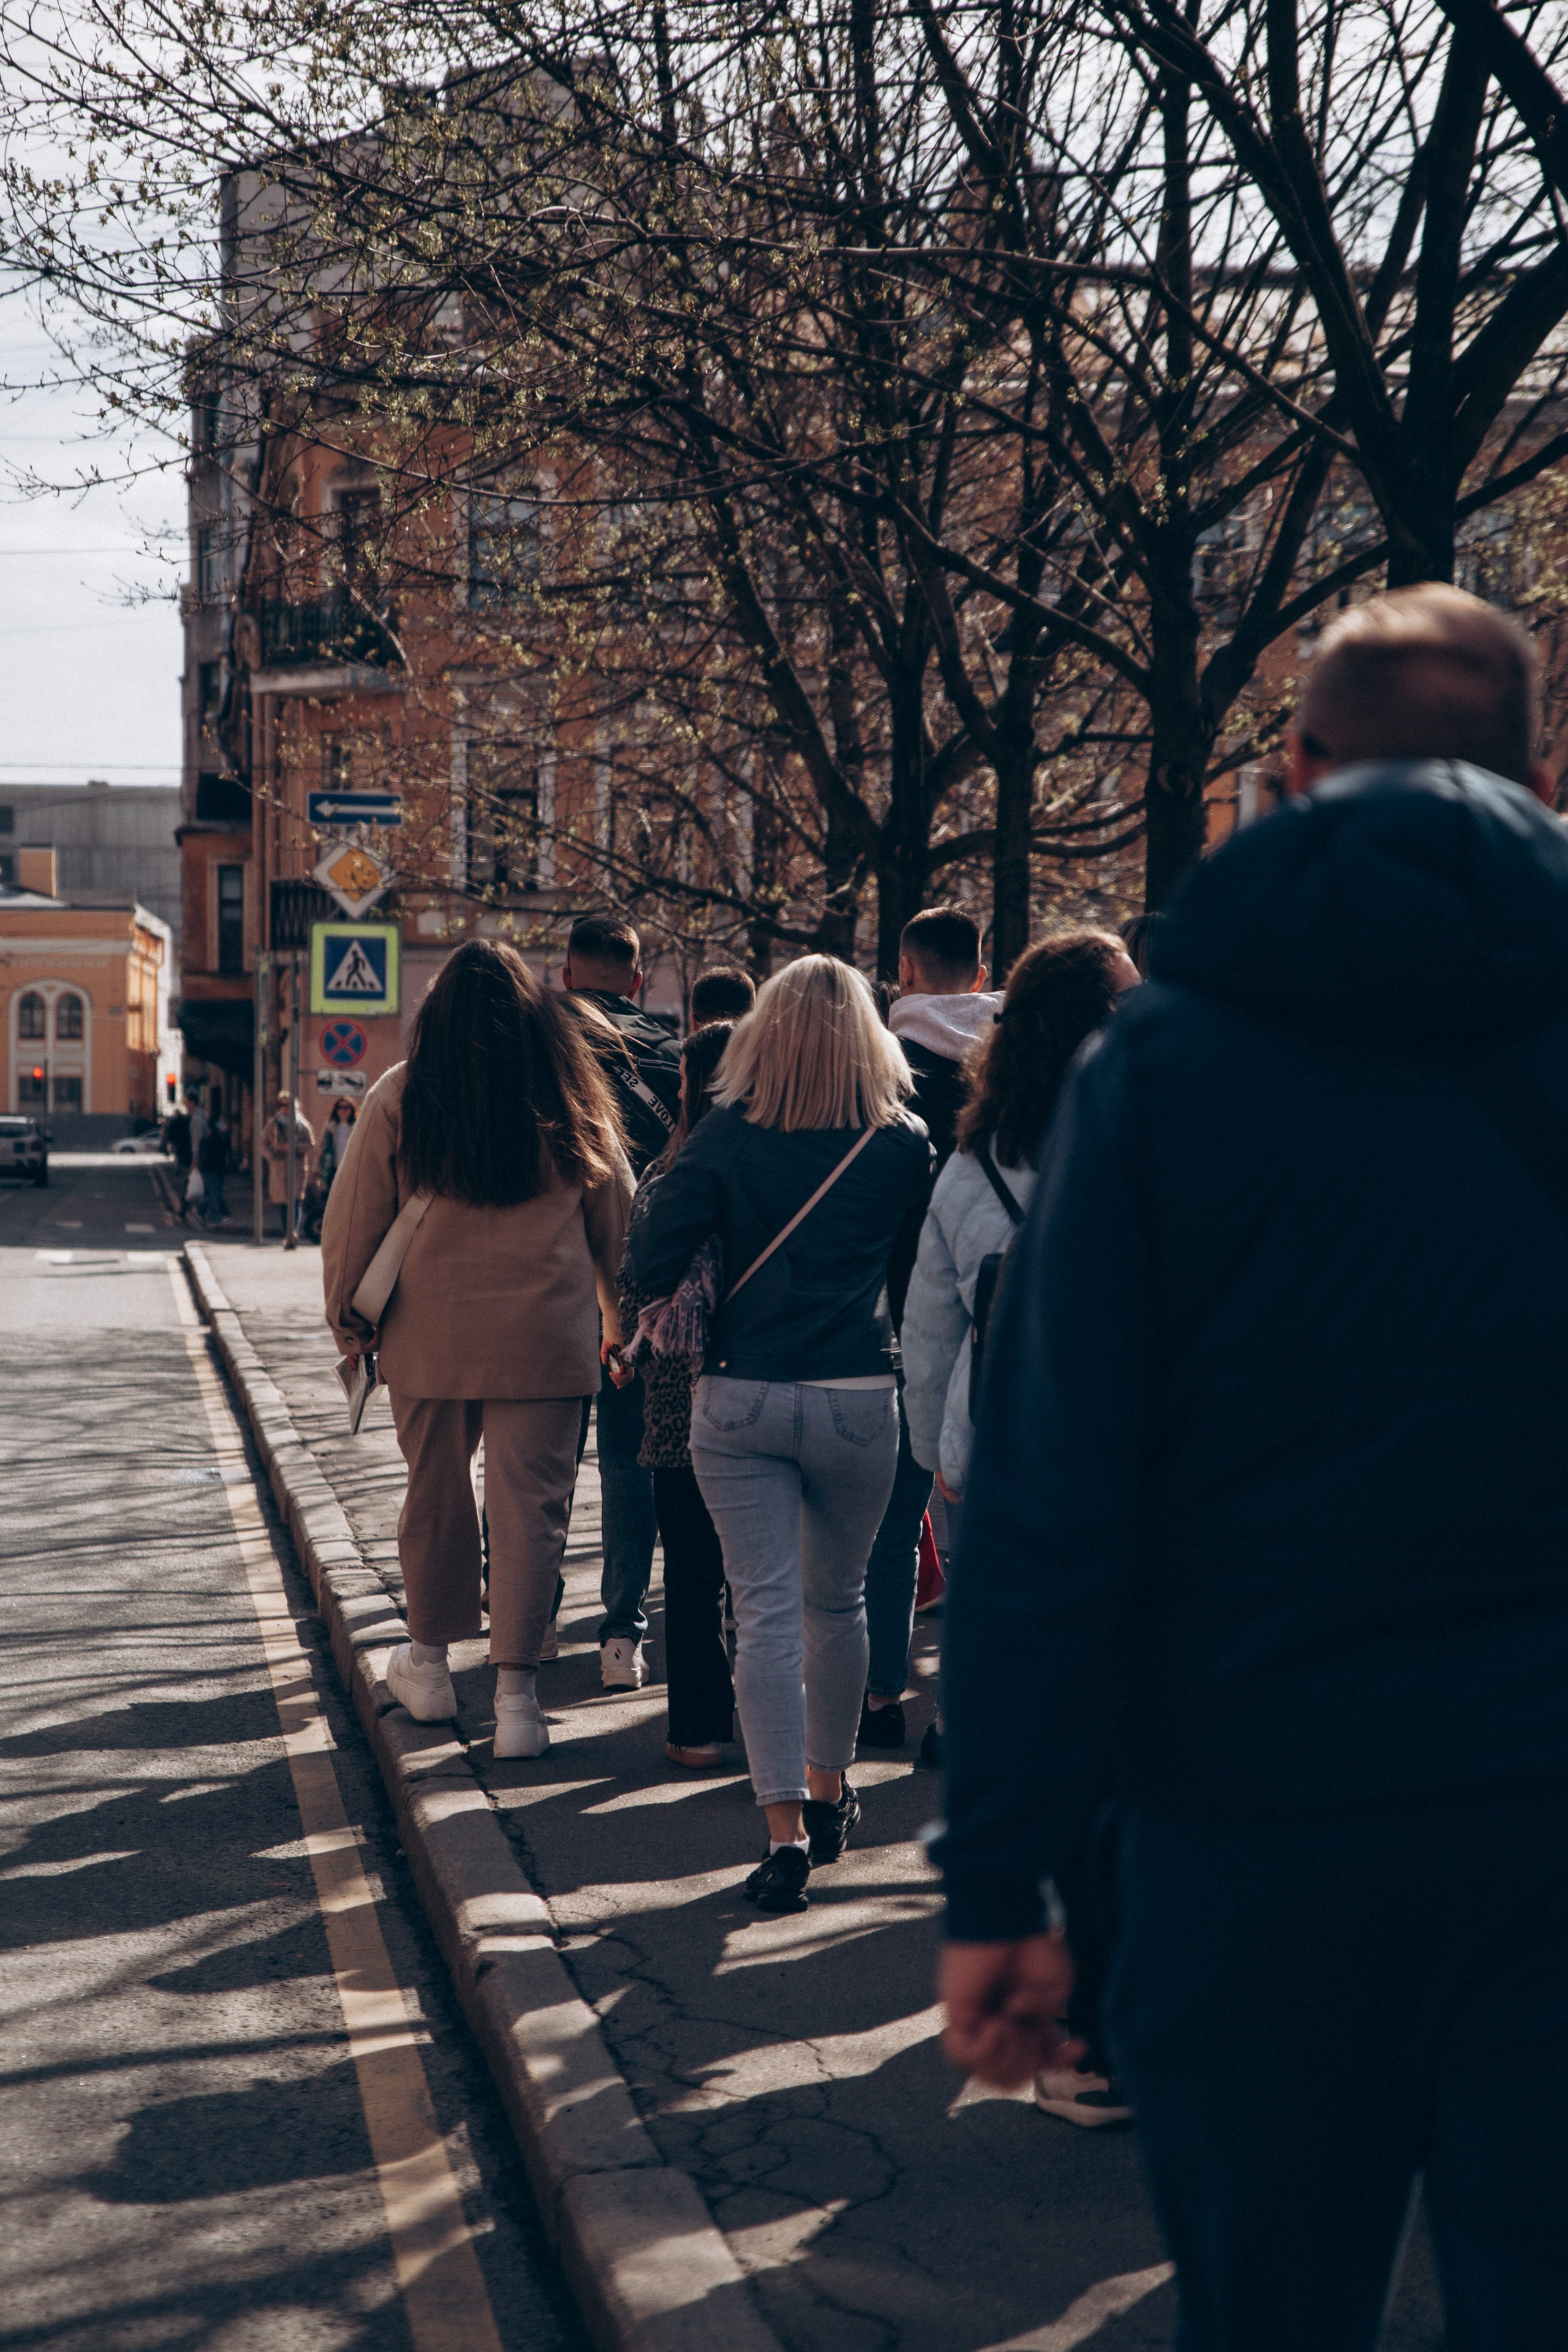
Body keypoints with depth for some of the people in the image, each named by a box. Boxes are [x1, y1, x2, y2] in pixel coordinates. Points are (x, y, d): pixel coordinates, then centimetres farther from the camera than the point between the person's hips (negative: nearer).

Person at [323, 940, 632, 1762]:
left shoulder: (400, 1098, -4)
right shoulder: (574, 1104, 1)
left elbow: (353, 1220, 1)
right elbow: (615, 1218, 10)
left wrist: (349, 1320, 14)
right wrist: (620, 1317, 23)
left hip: (430, 1337, 1)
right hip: (545, 1338, 0)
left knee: (436, 1494, 16)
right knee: (531, 1506, 3)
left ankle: (429, 1661, 32)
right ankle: (515, 1692, 1)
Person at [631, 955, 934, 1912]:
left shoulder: (728, 1133, -3)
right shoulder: (903, 1141, -1)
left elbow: (652, 1261, -8)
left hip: (741, 1398, -1)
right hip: (859, 1399, 1)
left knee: (767, 1610, 0)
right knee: (838, 1601, 19)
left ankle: (786, 1829, -7)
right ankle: (829, 1791, 34)